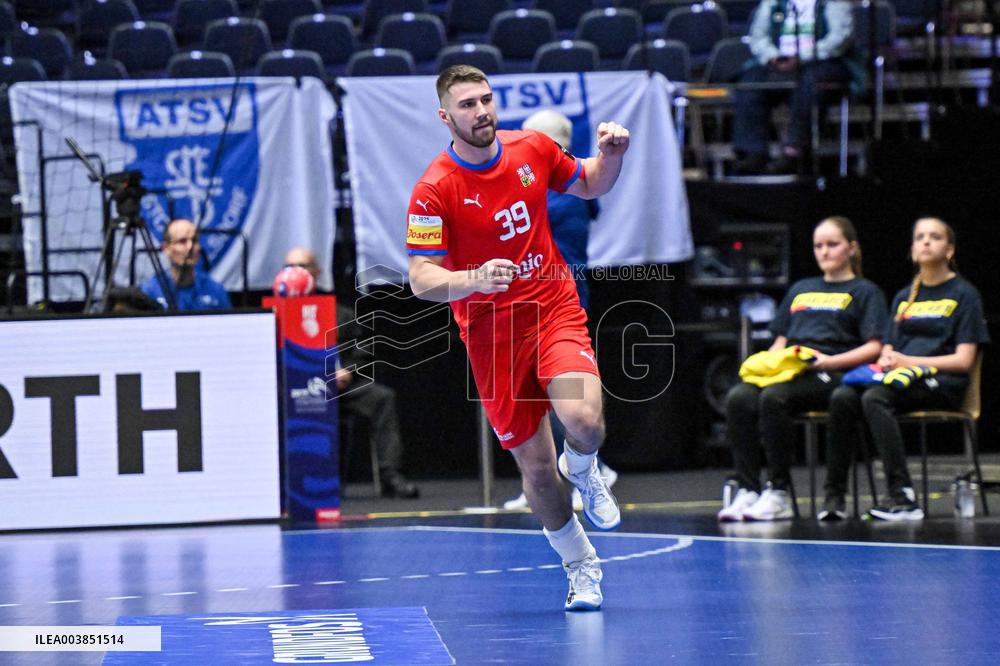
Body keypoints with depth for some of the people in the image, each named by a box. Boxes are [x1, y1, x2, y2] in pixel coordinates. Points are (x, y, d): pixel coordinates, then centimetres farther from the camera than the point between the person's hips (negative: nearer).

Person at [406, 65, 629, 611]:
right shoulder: (434, 190, -12)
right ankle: (581, 567, 27)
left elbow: (589, 185, 19)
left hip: (556, 307, 1)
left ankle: (583, 471, 13)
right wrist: (473, 279, -34)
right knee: (535, 465, 3)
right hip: (491, 331, -1)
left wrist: (611, 154, -3)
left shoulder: (534, 149, -1)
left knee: (583, 419, -26)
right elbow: (422, 279, -15)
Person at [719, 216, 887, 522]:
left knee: (774, 397, -36)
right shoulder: (800, 289, 30)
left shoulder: (865, 292, 11)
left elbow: (874, 347, -1)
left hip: (830, 375, -5)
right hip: (787, 369, 6)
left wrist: (829, 361, -14)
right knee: (739, 398, -27)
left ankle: (779, 494, -29)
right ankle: (747, 490, -30)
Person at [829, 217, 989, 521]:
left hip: (942, 384, -6)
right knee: (843, 397, -27)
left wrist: (909, 361, -10)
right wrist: (886, 360, -5)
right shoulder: (903, 297, 23)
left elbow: (964, 360, -3)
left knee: (874, 398, -36)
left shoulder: (964, 294, 5)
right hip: (899, 379, 6)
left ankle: (903, 499, -41)